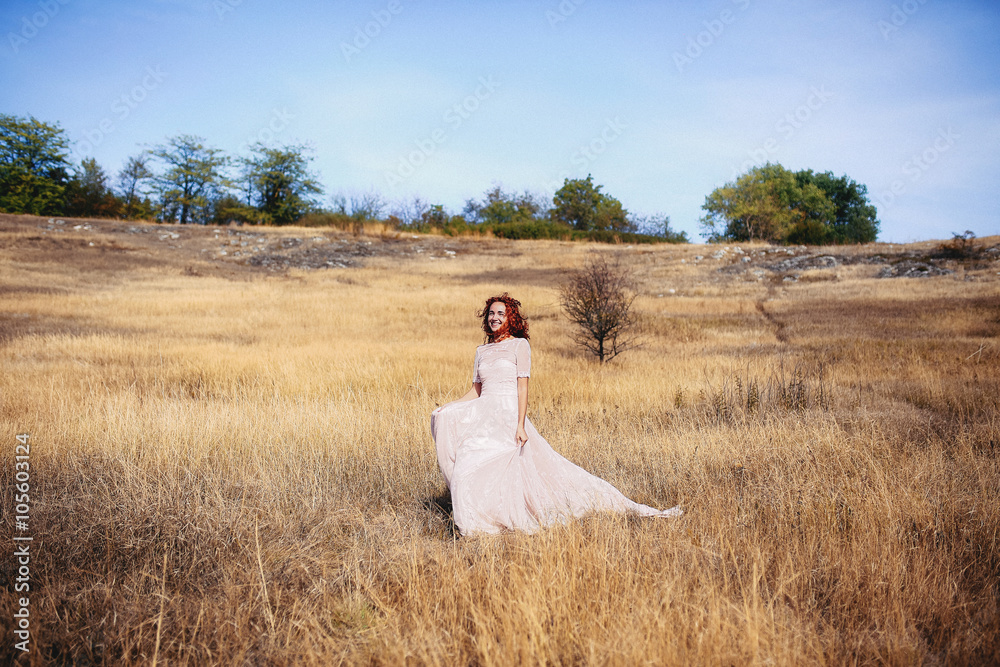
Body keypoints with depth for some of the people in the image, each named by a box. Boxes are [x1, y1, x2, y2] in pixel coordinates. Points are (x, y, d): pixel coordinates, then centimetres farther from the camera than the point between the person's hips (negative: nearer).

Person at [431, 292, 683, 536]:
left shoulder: (519, 345, 0)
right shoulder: (481, 351, 18)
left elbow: (523, 388, -7)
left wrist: (520, 426, -16)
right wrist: (447, 406, 4)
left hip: (509, 415, -6)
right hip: (484, 415, 6)